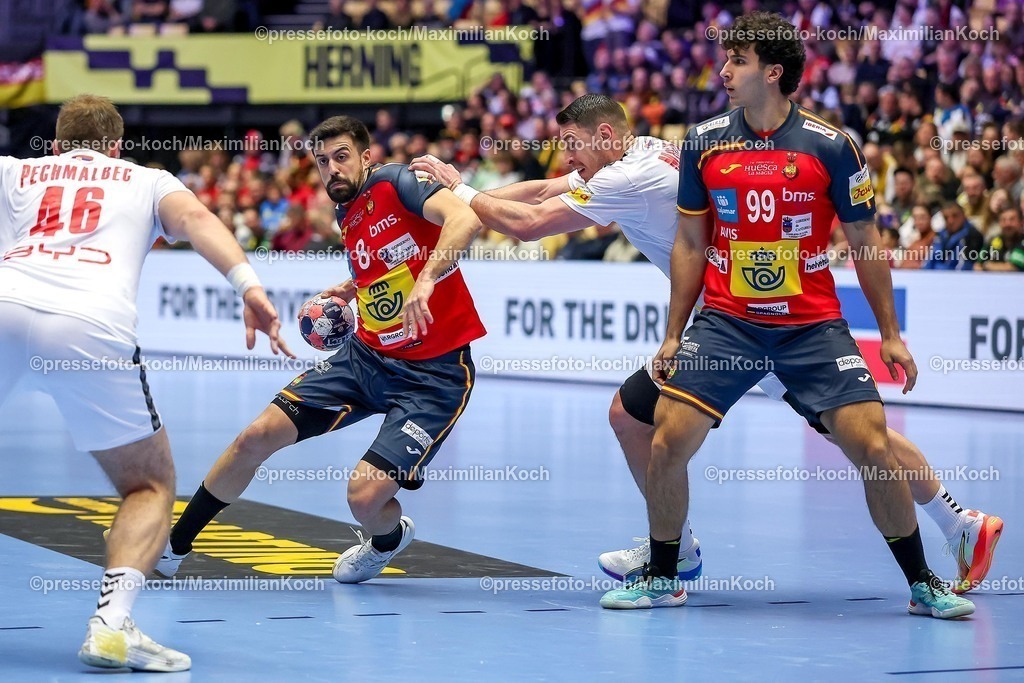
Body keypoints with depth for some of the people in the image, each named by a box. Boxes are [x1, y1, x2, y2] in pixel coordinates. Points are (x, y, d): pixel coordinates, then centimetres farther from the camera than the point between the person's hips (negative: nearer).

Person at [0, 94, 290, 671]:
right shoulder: (148, 181, 29)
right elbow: (193, 217, 7)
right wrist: (249, 284, -6)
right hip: (91, 326, -1)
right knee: (152, 486, 17)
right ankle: (113, 620, -7)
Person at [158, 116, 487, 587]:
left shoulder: (397, 183, -13)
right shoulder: (347, 216, 11)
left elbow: (466, 220, -32)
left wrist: (426, 281, -44)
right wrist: (351, 291, 11)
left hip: (433, 374, -7)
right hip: (366, 355, 7)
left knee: (365, 495, -19)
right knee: (257, 437, -3)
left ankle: (389, 538, 21)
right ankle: (170, 546, 14)